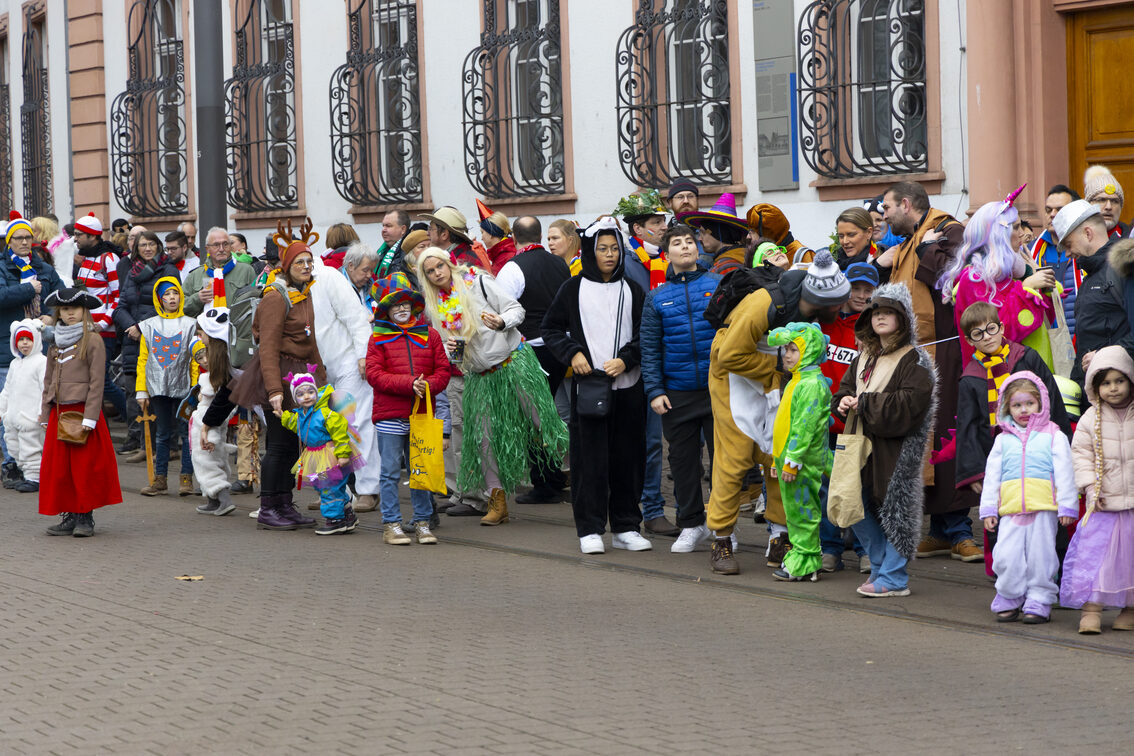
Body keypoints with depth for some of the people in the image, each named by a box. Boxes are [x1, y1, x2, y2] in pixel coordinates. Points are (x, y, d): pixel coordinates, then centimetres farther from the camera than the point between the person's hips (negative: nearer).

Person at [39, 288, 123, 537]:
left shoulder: (92, 341, -5)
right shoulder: (56, 344, 13)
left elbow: (96, 382, -9)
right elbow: (49, 382, 17)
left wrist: (89, 418, -14)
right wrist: (45, 416, 11)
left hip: (82, 412, -6)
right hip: (58, 413, 6)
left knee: (85, 467, -4)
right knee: (58, 467, 4)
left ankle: (85, 518, 3)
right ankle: (69, 516, 11)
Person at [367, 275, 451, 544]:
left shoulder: (430, 336, 10)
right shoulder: (378, 338, 3)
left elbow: (443, 370, 8)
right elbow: (374, 374, -7)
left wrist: (428, 385, -13)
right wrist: (409, 383, -16)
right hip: (390, 415, -2)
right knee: (391, 472, 0)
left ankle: (422, 522, 16)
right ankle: (391, 524, 6)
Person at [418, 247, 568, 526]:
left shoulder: (478, 282, -4)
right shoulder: (435, 306, 10)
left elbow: (516, 309, -6)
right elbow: (446, 346, 16)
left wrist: (501, 322, -27)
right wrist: (451, 350, -7)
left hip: (513, 363, -4)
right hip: (480, 377, 4)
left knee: (539, 419, -11)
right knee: (483, 435, -1)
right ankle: (498, 501, 5)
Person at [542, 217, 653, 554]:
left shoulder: (632, 290, 10)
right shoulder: (574, 289, 5)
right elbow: (551, 328, 8)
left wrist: (626, 359, -7)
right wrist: (572, 353, -7)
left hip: (628, 385, 2)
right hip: (588, 383, -2)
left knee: (627, 456, 4)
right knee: (590, 456, -4)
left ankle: (625, 527, 12)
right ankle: (590, 530, 1)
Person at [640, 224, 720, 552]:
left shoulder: (719, 285, 4)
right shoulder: (657, 298, 8)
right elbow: (650, 349, 7)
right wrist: (654, 391, -2)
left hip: (718, 387, -2)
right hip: (677, 394, 2)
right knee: (683, 460, 7)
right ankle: (691, 525, 19)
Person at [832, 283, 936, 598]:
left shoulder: (913, 359, -8)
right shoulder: (865, 356, 16)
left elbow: (910, 403, -19)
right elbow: (846, 387, 21)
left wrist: (865, 403, -18)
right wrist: (844, 401, -4)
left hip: (896, 447, -8)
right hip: (864, 442, 8)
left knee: (894, 510, -4)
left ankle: (894, 578, 5)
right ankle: (881, 566, 25)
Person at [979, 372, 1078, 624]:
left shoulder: (1054, 437, 7)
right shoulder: (1003, 440, 15)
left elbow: (1064, 473, 4)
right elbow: (991, 475, 16)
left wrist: (1067, 506, -2)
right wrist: (988, 509, 11)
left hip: (1043, 509, -2)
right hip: (1010, 509, 2)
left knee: (1040, 556, -1)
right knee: (1006, 556, -6)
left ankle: (1039, 602, 11)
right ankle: (1009, 601, 10)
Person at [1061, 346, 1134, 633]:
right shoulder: (1091, 420, 1)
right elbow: (1081, 455, 3)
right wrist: (1091, 487, -8)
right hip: (1103, 503, 0)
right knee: (1094, 550, -7)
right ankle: (1091, 609, -4)